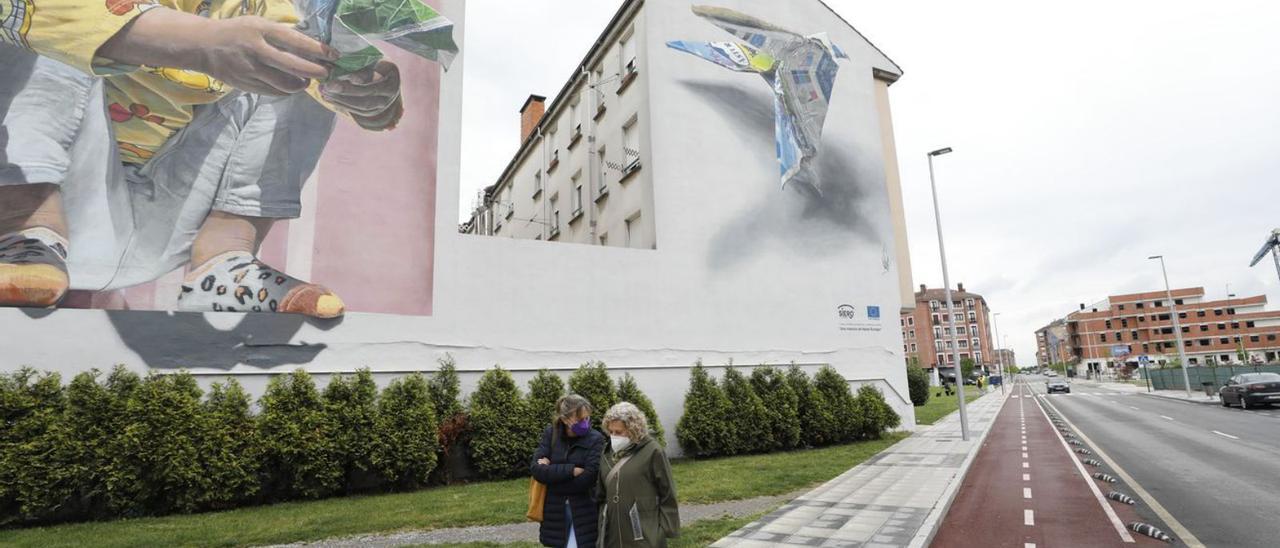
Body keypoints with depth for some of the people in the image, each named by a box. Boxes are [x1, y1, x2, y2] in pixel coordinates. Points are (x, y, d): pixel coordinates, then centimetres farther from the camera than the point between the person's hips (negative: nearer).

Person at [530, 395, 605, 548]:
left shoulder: (595, 438, -10)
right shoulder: (550, 434, -2)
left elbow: (588, 478, -19)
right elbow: (536, 468, -12)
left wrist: (552, 471, -12)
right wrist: (571, 470, -19)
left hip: (584, 512, -3)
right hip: (555, 510, 3)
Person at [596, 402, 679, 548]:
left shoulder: (652, 452, -10)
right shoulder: (609, 454, 7)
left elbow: (667, 495, -7)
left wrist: (666, 529, -7)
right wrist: (601, 529, 12)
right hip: (614, 536, 6)